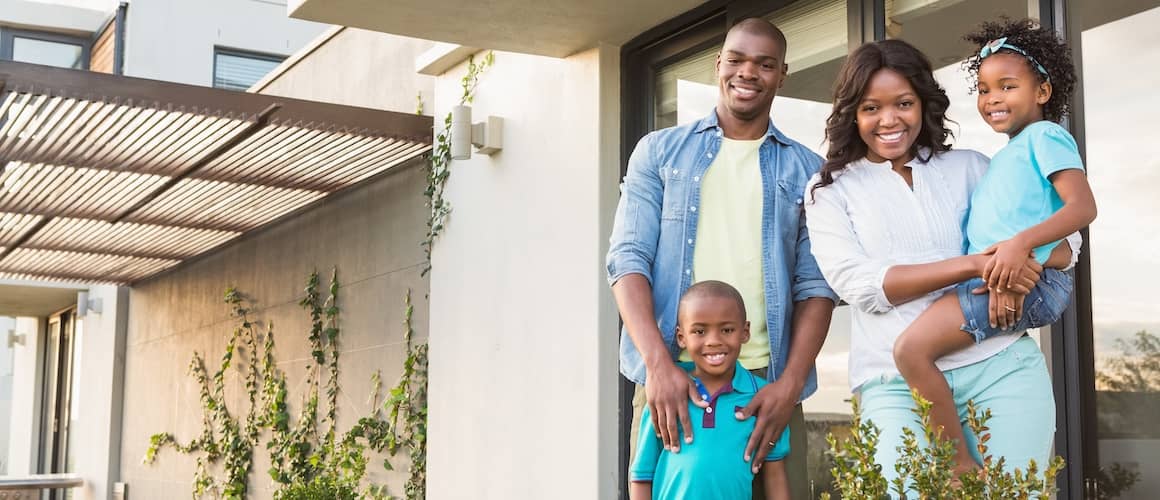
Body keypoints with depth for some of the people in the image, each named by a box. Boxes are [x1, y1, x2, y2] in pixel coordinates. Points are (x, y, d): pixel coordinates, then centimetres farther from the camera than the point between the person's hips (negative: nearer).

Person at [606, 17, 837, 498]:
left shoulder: (807, 170, 9)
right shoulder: (659, 151, 8)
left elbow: (816, 284, 4)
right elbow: (629, 258, -1)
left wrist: (790, 383, -10)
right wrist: (659, 363, -14)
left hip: (766, 382, 1)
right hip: (670, 376, 0)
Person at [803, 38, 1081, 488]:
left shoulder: (969, 167, 12)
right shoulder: (830, 189, 7)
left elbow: (1066, 240, 10)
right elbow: (858, 283, -8)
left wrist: (1018, 255, -14)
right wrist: (976, 264, -17)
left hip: (1003, 365, 2)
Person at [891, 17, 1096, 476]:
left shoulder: (1045, 135, -1)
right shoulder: (1005, 157, 26)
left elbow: (1083, 206, -17)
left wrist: (1021, 245, -28)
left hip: (1029, 283, -10)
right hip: (992, 281, 10)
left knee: (911, 348, -21)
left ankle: (962, 468, -13)